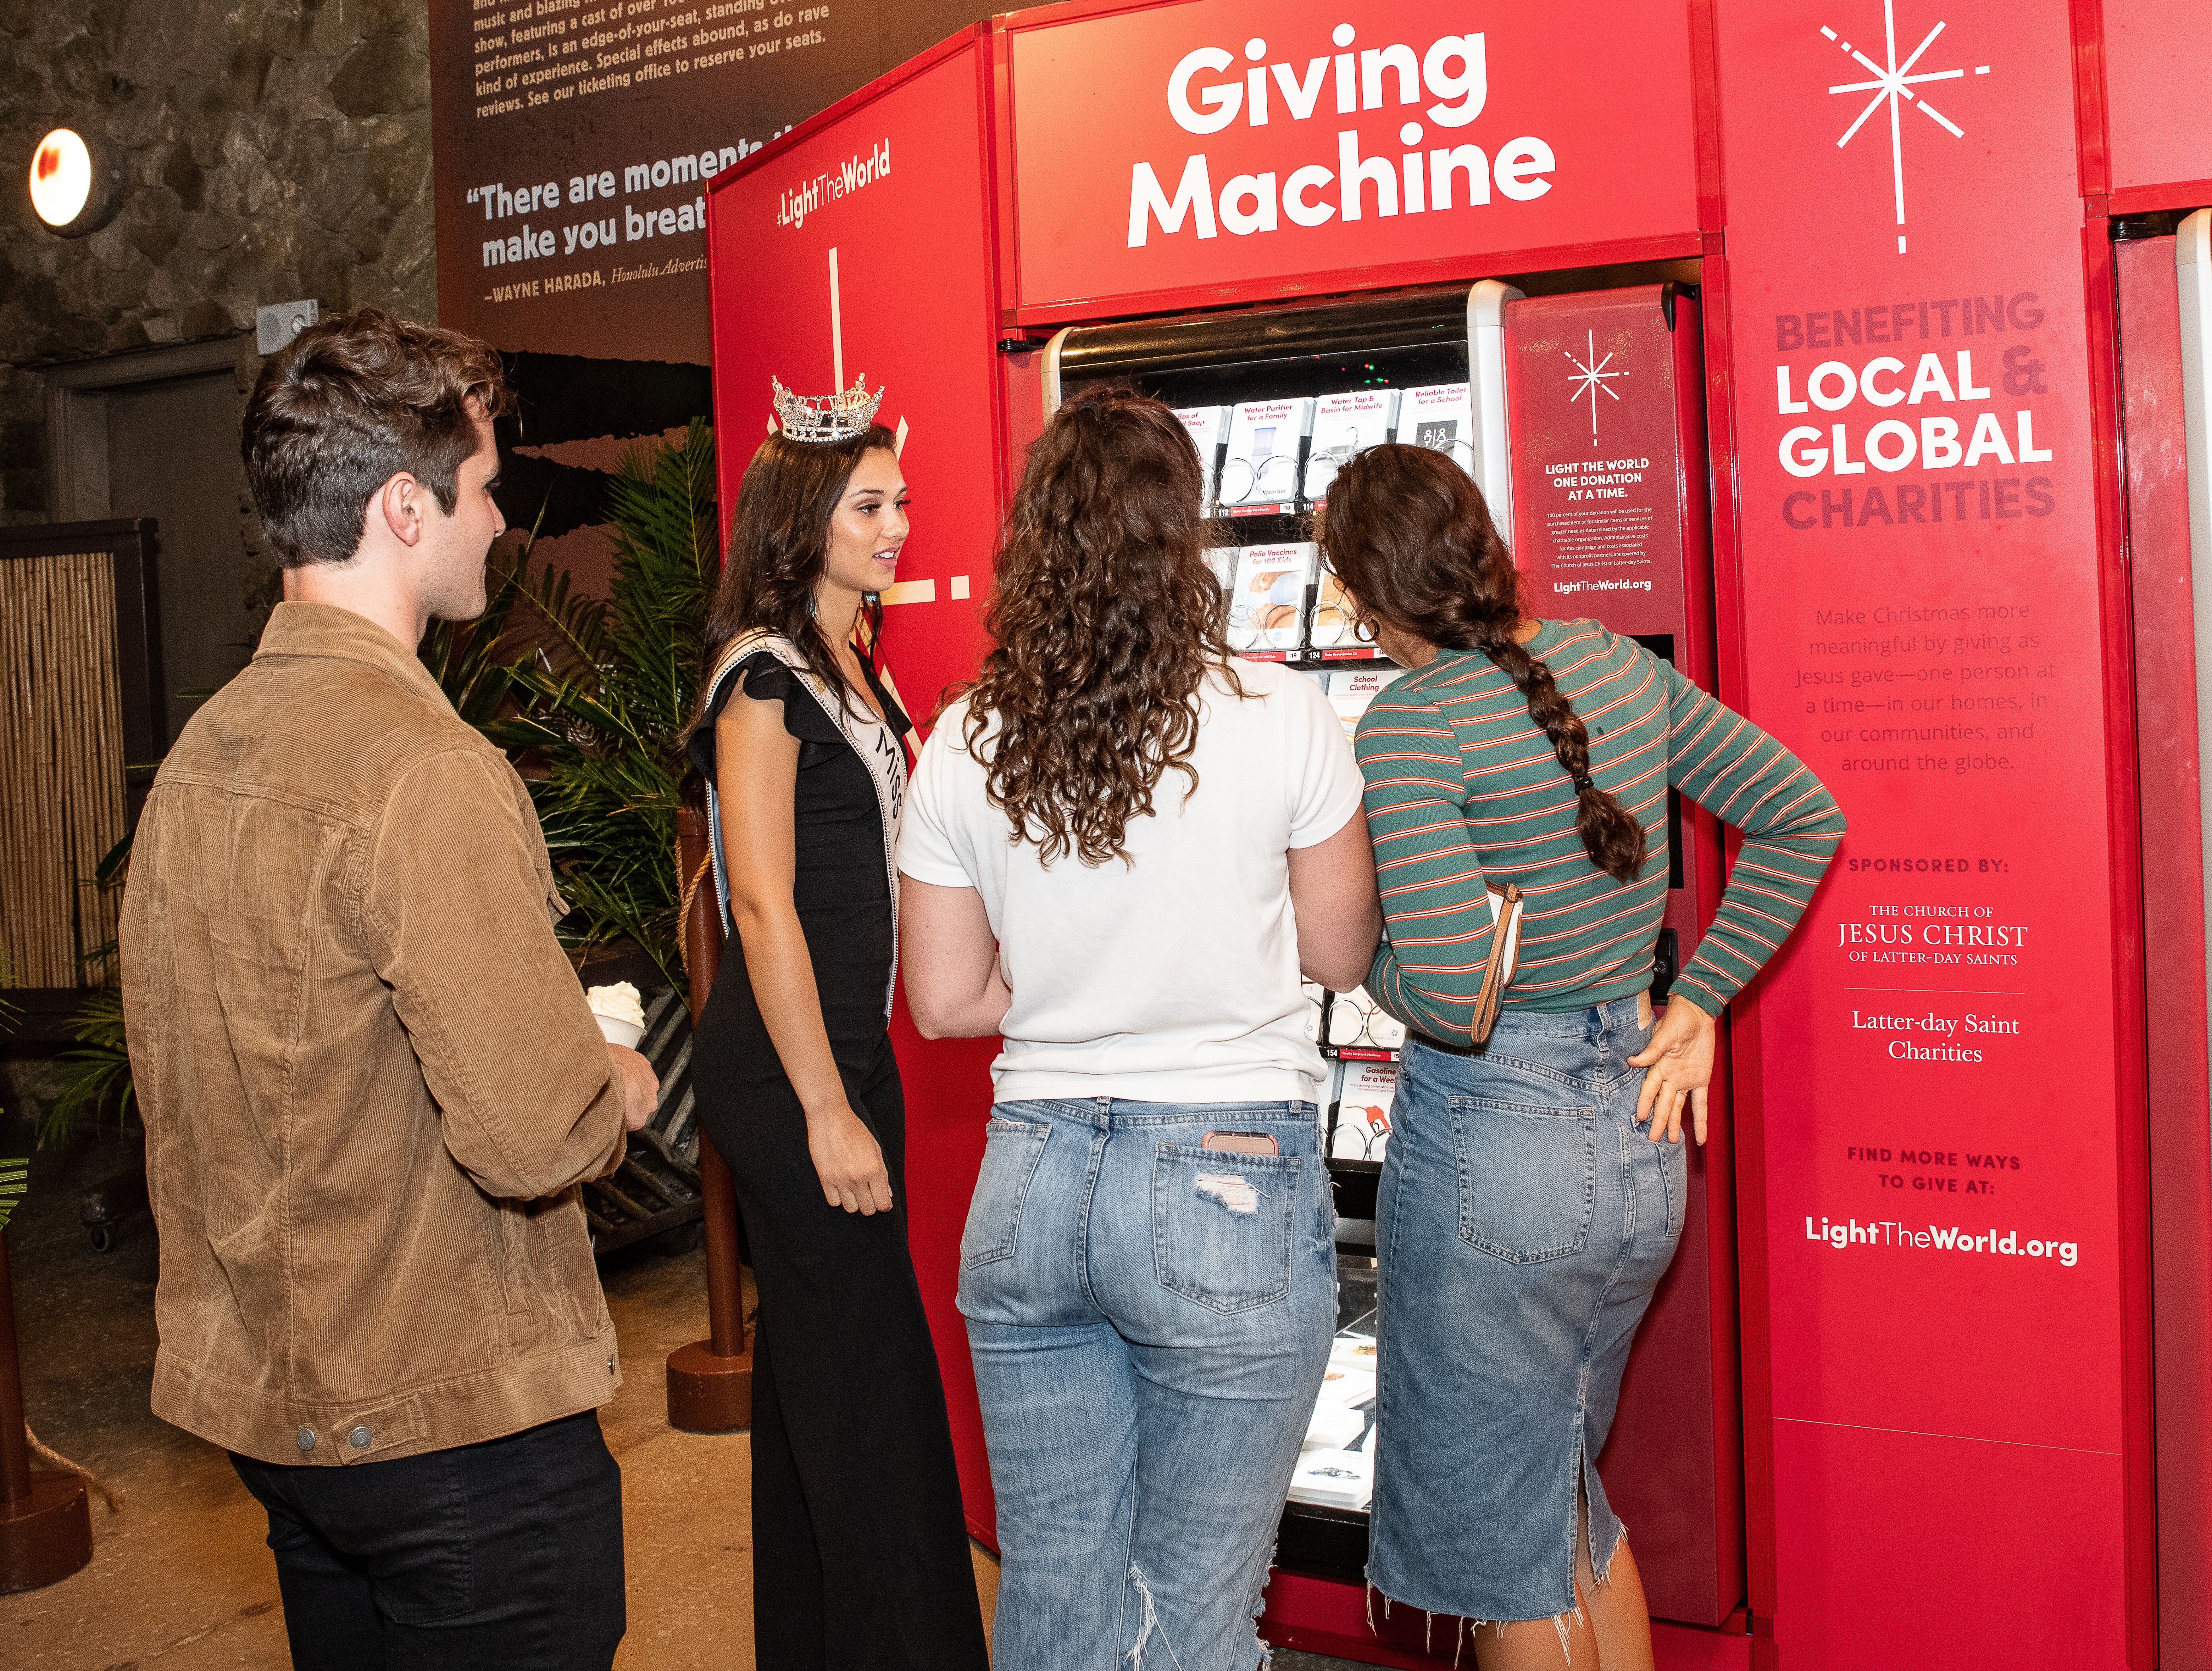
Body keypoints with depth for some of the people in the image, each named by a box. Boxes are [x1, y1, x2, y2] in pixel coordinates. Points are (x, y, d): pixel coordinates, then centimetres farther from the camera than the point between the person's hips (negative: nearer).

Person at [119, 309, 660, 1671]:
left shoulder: (199, 752, 4)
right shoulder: (425, 769, -23)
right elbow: (536, 1137, -27)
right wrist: (621, 1088, -5)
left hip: (267, 1396, 8)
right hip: (456, 1418, -8)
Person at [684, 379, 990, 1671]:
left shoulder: (855, 668, 13)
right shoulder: (763, 677, -13)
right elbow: (767, 906, -18)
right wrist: (826, 1111, -19)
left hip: (851, 1044, 9)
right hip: (785, 1071, -9)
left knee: (812, 1352, 16)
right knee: (872, 1378, -4)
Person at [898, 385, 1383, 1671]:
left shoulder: (966, 744, -1)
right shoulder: (1280, 717, -10)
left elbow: (945, 1001, 4)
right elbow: (1340, 954, 0)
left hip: (1028, 1188, 4)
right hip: (1230, 1180, -3)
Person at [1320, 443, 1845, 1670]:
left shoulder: (1410, 724, -18)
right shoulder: (1619, 665, 3)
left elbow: (1446, 997, -27)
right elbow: (1803, 818, 11)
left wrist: (1369, 967, -5)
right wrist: (1694, 1004, 10)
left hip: (1491, 1150, -7)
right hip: (1640, 1140, 8)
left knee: (1507, 1552, 12)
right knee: (1566, 1490, 27)